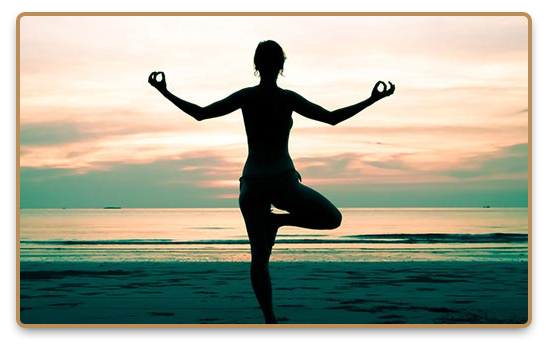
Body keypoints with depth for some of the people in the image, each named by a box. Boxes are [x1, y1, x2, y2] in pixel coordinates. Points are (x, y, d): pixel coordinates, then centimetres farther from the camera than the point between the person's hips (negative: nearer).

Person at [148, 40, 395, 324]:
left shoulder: (245, 97, -3)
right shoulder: (288, 99, -8)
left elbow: (200, 113, -2)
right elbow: (332, 118, -3)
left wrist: (164, 92, 9)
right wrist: (373, 99, 6)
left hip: (253, 185, 3)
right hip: (284, 182, -3)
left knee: (259, 256, 10)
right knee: (333, 218, 18)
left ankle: (270, 320, 5)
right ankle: (278, 220, 2)